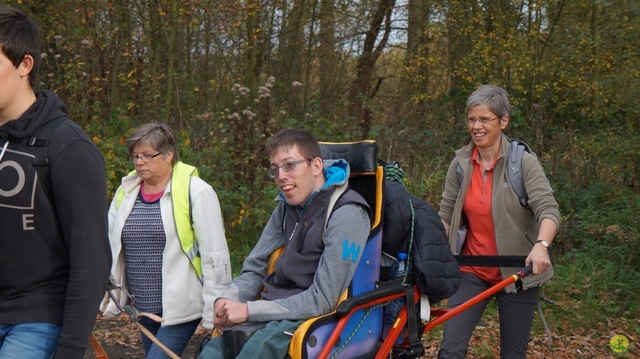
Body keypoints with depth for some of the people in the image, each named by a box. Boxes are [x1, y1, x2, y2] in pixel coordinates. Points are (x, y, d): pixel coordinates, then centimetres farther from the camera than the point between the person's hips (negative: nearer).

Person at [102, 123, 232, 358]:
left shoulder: (196, 193, -8)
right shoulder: (125, 193, 9)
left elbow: (215, 257, -9)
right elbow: (110, 250, 16)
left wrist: (215, 315, -10)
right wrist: (110, 299, 11)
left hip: (181, 307, -6)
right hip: (144, 308, 6)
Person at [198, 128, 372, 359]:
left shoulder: (345, 215, -13)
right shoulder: (286, 208, 11)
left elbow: (322, 300, -17)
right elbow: (254, 270, 15)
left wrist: (249, 311, -17)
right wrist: (227, 300, -7)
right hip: (277, 310, 7)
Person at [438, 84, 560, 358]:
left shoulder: (523, 161, -10)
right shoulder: (460, 164, 1)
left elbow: (548, 210, -19)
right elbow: (446, 216, 6)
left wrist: (541, 245, -38)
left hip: (516, 273, -2)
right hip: (472, 273, 2)